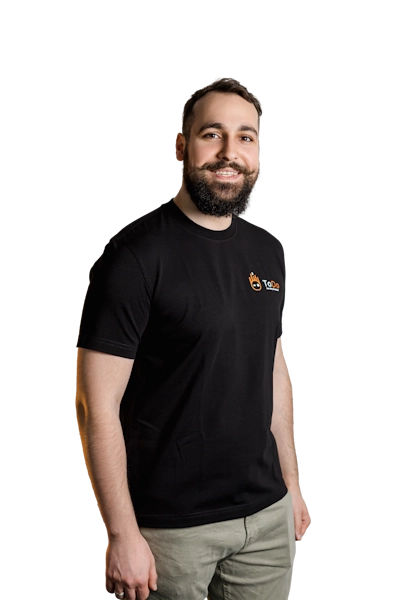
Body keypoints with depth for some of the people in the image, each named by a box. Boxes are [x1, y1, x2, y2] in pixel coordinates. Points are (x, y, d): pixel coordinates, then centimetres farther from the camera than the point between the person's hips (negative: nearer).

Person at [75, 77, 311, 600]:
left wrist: (291, 481, 15)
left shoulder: (267, 251, 6)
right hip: (171, 527, -5)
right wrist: (123, 535, -16)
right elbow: (97, 405, -16)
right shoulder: (136, 254, -15)